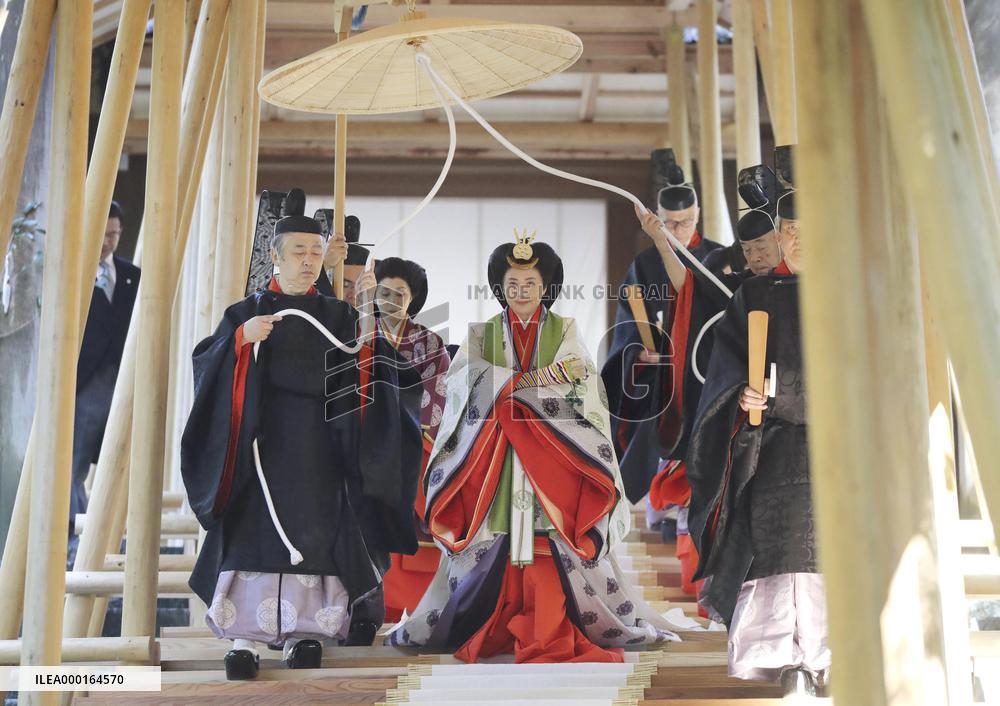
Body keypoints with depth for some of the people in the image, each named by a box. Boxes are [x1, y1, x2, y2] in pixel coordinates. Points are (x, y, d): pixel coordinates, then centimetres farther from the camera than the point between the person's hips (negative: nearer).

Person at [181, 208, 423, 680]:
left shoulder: (338, 315, 12)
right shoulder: (248, 311, 9)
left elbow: (363, 373, -1)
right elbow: (205, 361, -1)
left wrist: (366, 314, -12)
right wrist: (242, 338, -18)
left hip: (319, 443, 1)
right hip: (263, 438, -1)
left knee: (312, 531, -2)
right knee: (255, 529, -8)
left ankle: (301, 629, 4)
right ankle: (245, 635, -7)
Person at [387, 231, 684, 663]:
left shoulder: (564, 330, 8)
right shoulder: (483, 334, 10)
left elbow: (578, 383, -7)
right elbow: (464, 379, -8)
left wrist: (509, 386, -16)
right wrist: (540, 378, -16)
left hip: (551, 460, -1)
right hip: (494, 461, 1)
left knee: (550, 547, -6)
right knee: (496, 544, -2)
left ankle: (549, 630, 1)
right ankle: (494, 629, 7)